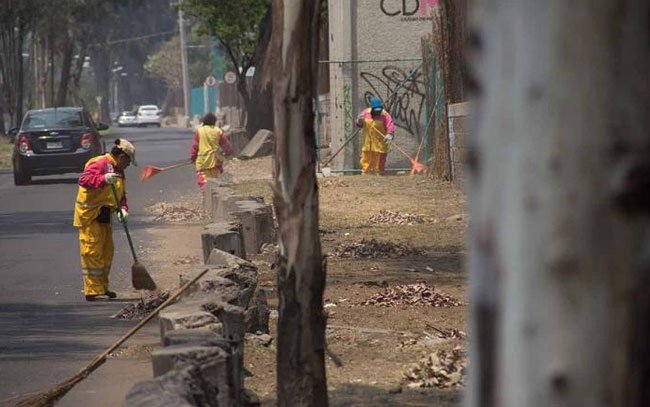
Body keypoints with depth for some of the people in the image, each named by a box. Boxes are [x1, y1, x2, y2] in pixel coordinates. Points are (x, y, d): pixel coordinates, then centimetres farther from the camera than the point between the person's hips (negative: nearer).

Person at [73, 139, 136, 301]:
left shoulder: (118, 171, 16)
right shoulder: (100, 164, -15)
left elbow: (121, 194, 19)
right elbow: (83, 179, -28)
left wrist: (123, 209, 0)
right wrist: (103, 179, -41)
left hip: (104, 217, 10)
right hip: (90, 215, -10)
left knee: (107, 252, 14)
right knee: (92, 252, -9)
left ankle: (102, 288, 24)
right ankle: (92, 291, -8)